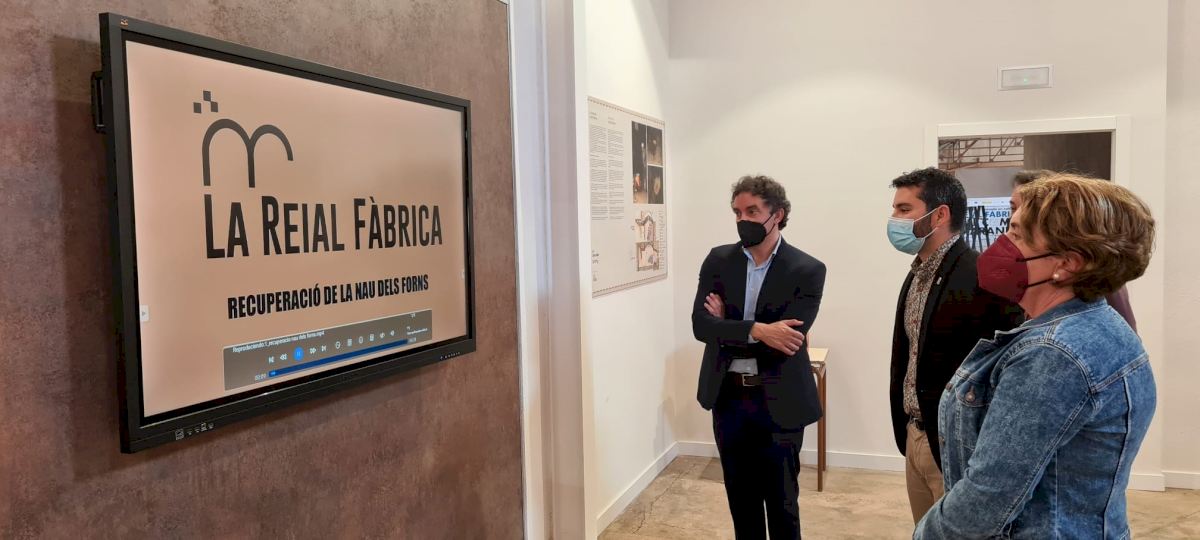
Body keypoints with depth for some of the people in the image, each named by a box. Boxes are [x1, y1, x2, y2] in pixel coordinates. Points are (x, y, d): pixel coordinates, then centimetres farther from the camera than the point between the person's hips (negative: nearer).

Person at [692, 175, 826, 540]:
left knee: (781, 500, 9)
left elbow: (784, 338, -19)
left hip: (779, 401, -3)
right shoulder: (718, 260, 1)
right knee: (740, 495, 17)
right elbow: (700, 325, -11)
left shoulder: (807, 270, -10)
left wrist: (727, 328, -10)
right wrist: (755, 330, -25)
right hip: (728, 397, 3)